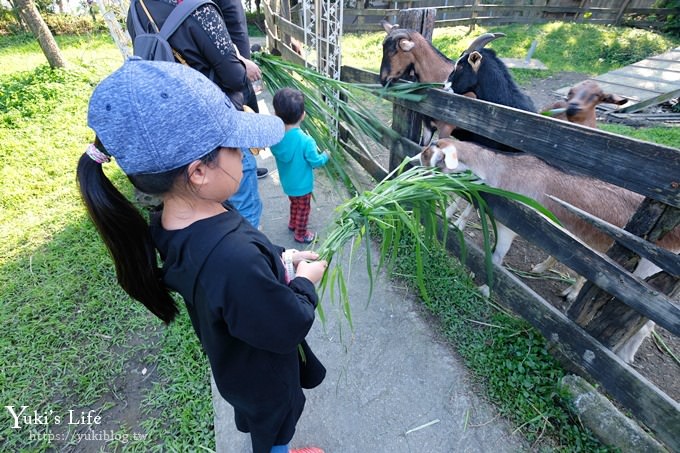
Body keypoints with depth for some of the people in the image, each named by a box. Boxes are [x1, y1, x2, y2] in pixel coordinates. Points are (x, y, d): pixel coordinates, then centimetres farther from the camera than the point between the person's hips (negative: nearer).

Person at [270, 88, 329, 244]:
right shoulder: (306, 141, -31)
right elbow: (315, 162, -19)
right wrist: (325, 156, 0)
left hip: (287, 183, 6)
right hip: (302, 185, -6)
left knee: (294, 204, 30)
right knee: (303, 210, 17)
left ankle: (292, 224, 51)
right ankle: (300, 234, 34)